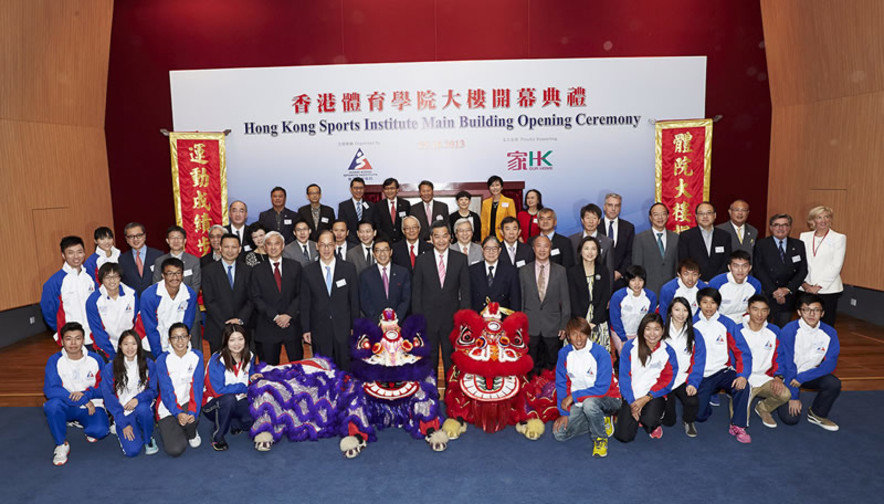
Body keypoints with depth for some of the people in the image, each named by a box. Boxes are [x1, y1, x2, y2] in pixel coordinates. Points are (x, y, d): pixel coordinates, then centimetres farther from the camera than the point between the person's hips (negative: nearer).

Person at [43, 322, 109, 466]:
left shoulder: (95, 359, -6)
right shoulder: (55, 360, -9)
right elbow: (50, 390, -21)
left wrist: (85, 394, -24)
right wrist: (84, 401, -25)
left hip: (91, 407, 0)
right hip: (66, 406, 0)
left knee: (99, 430, -29)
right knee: (52, 405, -34)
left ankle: (89, 431, 13)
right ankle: (61, 444, -10)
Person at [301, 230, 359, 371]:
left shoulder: (349, 269, 0)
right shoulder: (308, 271, 1)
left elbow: (354, 300, 3)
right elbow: (305, 303, 3)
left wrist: (354, 327, 2)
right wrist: (305, 329, 1)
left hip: (343, 330, 0)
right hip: (319, 332, 0)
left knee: (345, 370, 7)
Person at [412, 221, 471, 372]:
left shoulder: (461, 259, 1)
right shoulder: (421, 260, 0)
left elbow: (465, 290, 2)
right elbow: (416, 292, 1)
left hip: (452, 320, 0)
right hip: (428, 320, 0)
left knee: (451, 360, 11)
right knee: (429, 361, 11)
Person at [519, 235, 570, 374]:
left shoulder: (560, 271, 2)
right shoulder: (524, 271, 4)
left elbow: (565, 299, 2)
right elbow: (521, 299, 6)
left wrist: (564, 325, -1)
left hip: (552, 326, 0)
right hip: (530, 327, 0)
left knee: (551, 365, 8)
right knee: (532, 366, 8)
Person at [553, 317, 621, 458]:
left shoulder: (601, 353, -19)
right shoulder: (564, 353, -6)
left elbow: (602, 388, -23)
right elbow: (561, 384, -1)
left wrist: (573, 396, -21)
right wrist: (564, 413, -7)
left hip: (607, 399, -5)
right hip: (578, 403, 5)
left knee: (589, 403, -39)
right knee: (559, 434, -9)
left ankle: (600, 438, -8)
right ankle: (601, 422, 10)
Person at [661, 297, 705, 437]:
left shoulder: (695, 335, 3)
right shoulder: (661, 332, -1)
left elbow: (698, 362, 0)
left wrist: (693, 383, -14)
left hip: (683, 378, 1)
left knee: (693, 401, -28)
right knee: (668, 421, -8)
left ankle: (688, 421, 6)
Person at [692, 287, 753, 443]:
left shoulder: (726, 324, -1)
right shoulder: (692, 324, -1)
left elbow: (743, 351, -5)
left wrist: (743, 375, -22)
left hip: (723, 371, 0)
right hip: (701, 375, 0)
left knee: (743, 385, -32)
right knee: (699, 415, -15)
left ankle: (738, 426, -16)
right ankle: (708, 396, 19)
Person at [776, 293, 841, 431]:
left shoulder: (829, 333, -11)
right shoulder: (789, 331, -22)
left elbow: (830, 364, -13)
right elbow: (788, 364, -20)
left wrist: (802, 378, -24)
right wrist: (793, 396, -18)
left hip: (810, 373, 4)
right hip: (787, 375, -4)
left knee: (834, 384, -26)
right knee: (791, 418, -15)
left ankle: (817, 414, 2)